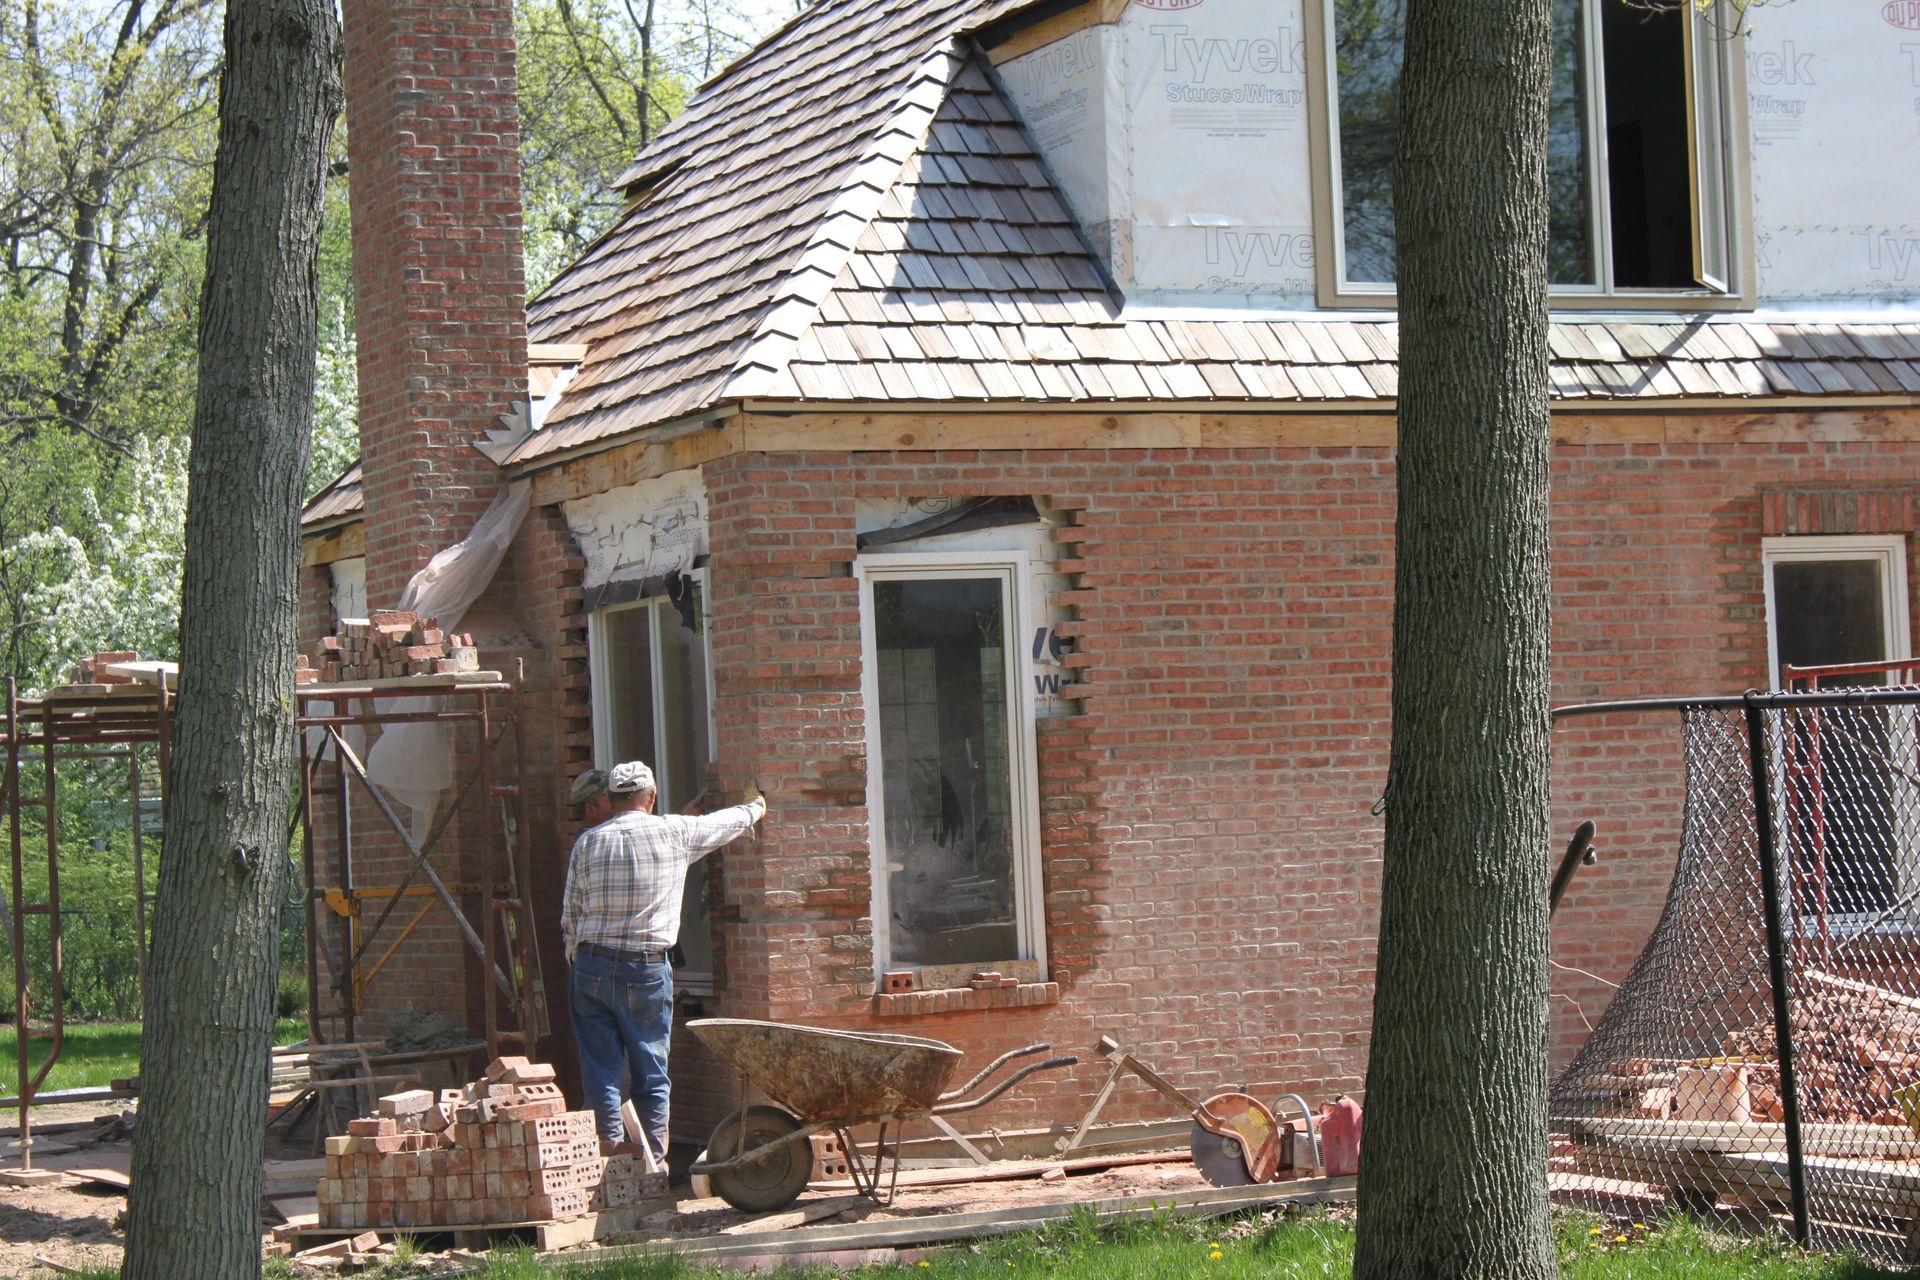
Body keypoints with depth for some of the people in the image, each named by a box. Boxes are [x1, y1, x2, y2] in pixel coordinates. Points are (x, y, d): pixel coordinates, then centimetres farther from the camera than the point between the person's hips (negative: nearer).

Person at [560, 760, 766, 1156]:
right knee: (650, 1074, 7)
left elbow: (569, 916, 5)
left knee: (600, 1072, 4)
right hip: (647, 969, -1)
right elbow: (724, 822, 20)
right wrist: (755, 807, 41)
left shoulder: (588, 842, 2)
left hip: (592, 966, 1)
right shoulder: (675, 833, 0)